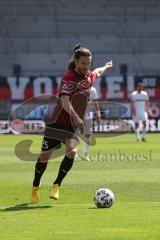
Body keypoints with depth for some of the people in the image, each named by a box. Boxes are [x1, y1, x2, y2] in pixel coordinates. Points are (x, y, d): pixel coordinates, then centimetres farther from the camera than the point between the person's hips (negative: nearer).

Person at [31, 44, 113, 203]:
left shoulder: (89, 76, 6)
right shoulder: (69, 78, -17)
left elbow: (96, 73, 33)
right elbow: (64, 101, -32)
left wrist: (106, 67, 52)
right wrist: (76, 117, -46)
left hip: (74, 125, 5)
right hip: (58, 123, -4)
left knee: (72, 151, -22)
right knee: (45, 156, 2)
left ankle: (56, 185, -10)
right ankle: (35, 187, 26)